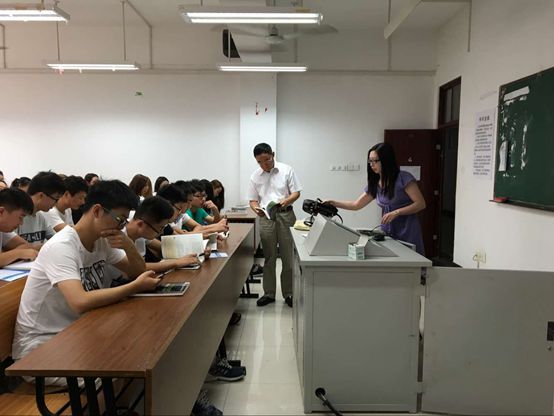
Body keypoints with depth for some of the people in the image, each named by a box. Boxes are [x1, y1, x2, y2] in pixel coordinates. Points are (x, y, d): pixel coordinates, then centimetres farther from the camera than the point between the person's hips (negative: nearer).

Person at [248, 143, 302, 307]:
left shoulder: (287, 170, 0)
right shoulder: (255, 176, 6)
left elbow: (296, 193, 0)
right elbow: (253, 200, 8)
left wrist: (285, 201, -21)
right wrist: (256, 208, -15)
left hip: (285, 215, -2)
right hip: (266, 218, 2)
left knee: (288, 256, 3)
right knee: (269, 257, 9)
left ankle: (288, 293, 15)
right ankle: (269, 293, 19)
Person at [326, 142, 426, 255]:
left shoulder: (404, 178, -10)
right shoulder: (375, 184, 6)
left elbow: (420, 204, -11)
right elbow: (356, 205, 12)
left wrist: (396, 212, -20)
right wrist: (335, 203, 0)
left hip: (407, 232, -4)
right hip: (388, 232, 5)